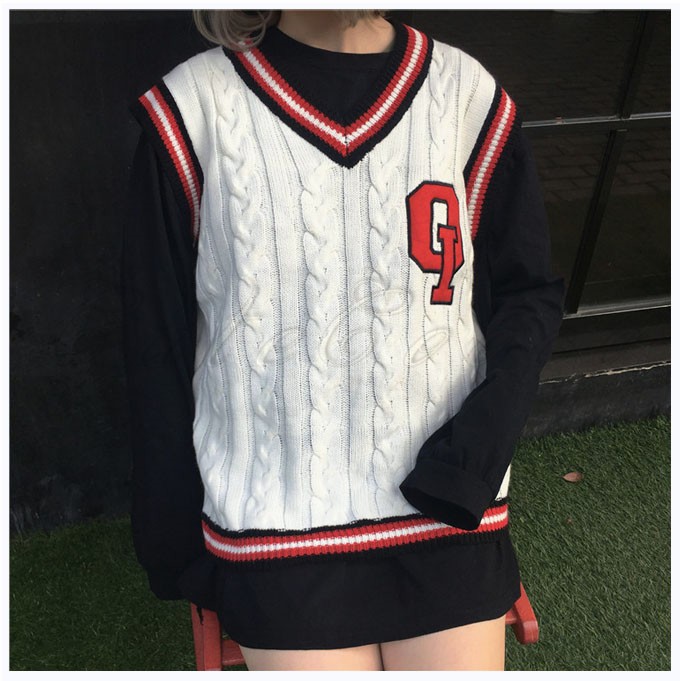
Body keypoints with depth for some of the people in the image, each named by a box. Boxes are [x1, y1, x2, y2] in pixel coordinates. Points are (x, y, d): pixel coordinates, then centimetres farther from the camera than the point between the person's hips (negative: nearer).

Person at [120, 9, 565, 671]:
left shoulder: (466, 93, -2)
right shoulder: (193, 108, -5)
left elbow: (528, 291, 7)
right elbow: (158, 344, 0)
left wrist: (480, 444, -9)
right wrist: (173, 542, 6)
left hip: (450, 515, 2)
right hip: (278, 522, -1)